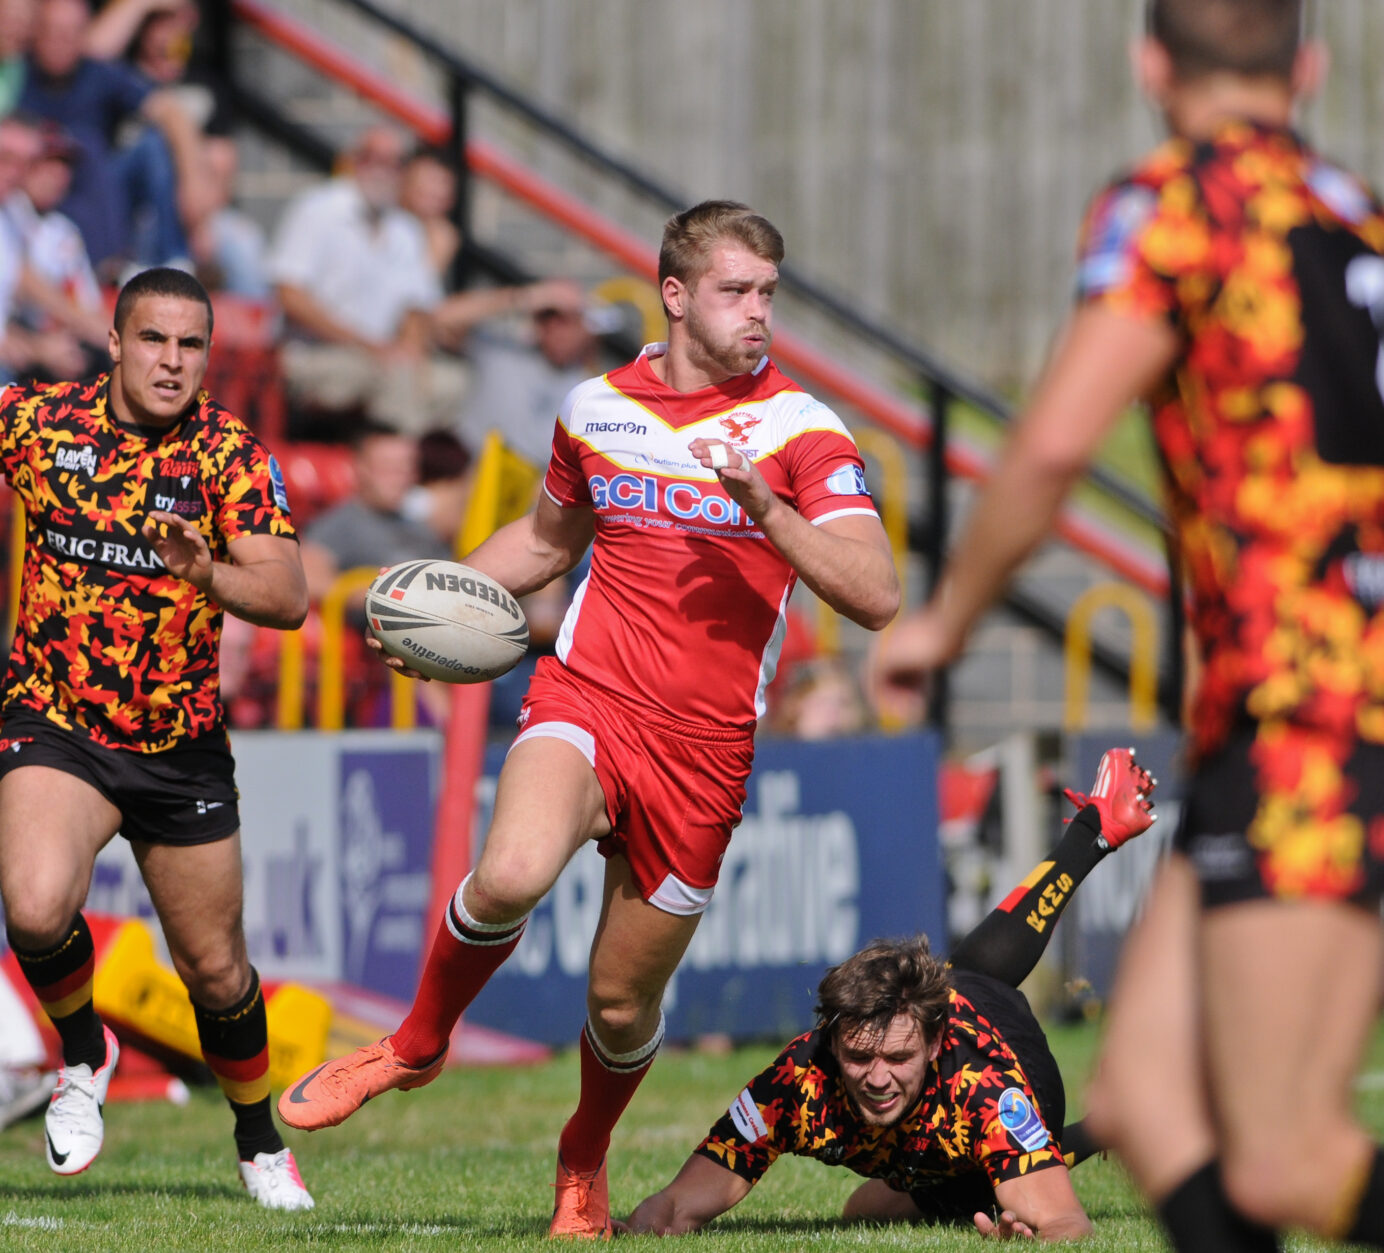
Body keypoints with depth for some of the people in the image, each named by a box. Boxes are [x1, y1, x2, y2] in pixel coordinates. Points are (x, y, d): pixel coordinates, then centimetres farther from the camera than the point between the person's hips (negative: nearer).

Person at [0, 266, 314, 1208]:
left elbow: (287, 600, -21)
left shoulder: (231, 456, -11)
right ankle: (84, 1055, 4)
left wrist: (210, 575, -40)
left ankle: (261, 1142, 35)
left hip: (181, 745, 0)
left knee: (215, 968, 9)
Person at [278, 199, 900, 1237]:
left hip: (703, 752, -1)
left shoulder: (801, 430, -3)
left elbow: (875, 596, -14)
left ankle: (586, 1161, 39)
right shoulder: (596, 409, 8)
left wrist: (765, 509, -26)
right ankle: (417, 1045, -2)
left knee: (623, 998, 7)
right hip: (585, 697, 1)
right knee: (511, 875, -30)